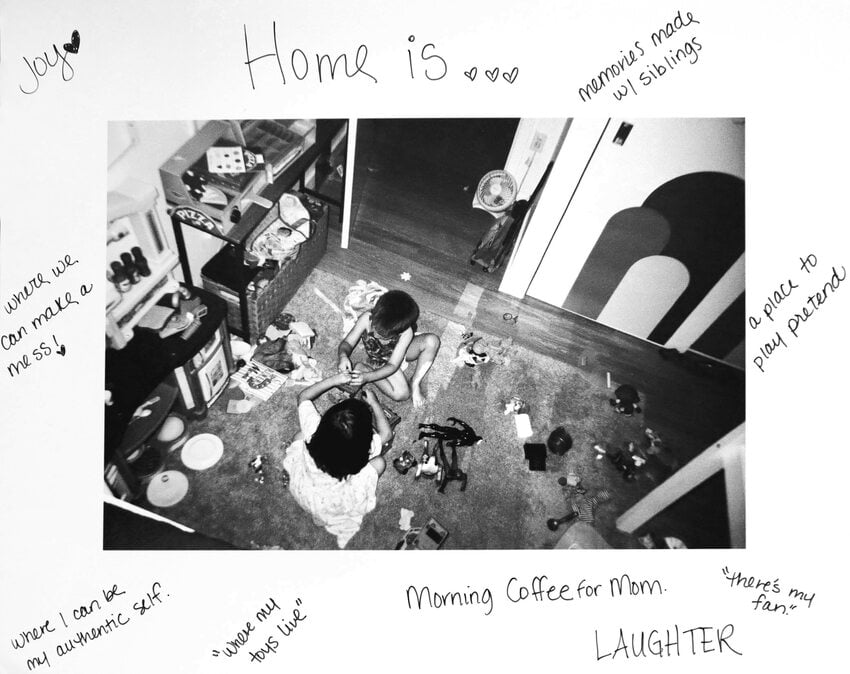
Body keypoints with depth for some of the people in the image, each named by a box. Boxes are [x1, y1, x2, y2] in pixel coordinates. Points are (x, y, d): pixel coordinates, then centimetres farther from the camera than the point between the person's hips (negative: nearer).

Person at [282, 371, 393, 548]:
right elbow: (386, 434, -14)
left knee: (299, 435, 14)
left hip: (301, 491, 3)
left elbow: (303, 397, -14)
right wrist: (374, 403, -9)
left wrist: (334, 380, -15)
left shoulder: (314, 429, -33)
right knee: (379, 462, 3)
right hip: (333, 507, -2)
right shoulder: (363, 450, -35)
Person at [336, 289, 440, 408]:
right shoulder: (367, 318, -36)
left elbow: (392, 365, -33)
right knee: (402, 394, -25)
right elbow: (347, 343, -26)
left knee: (432, 340, -30)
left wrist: (367, 377, -47)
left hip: (401, 351, 1)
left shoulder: (406, 333, -38)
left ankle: (415, 382, -9)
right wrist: (343, 355, -50)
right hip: (381, 362, 0)